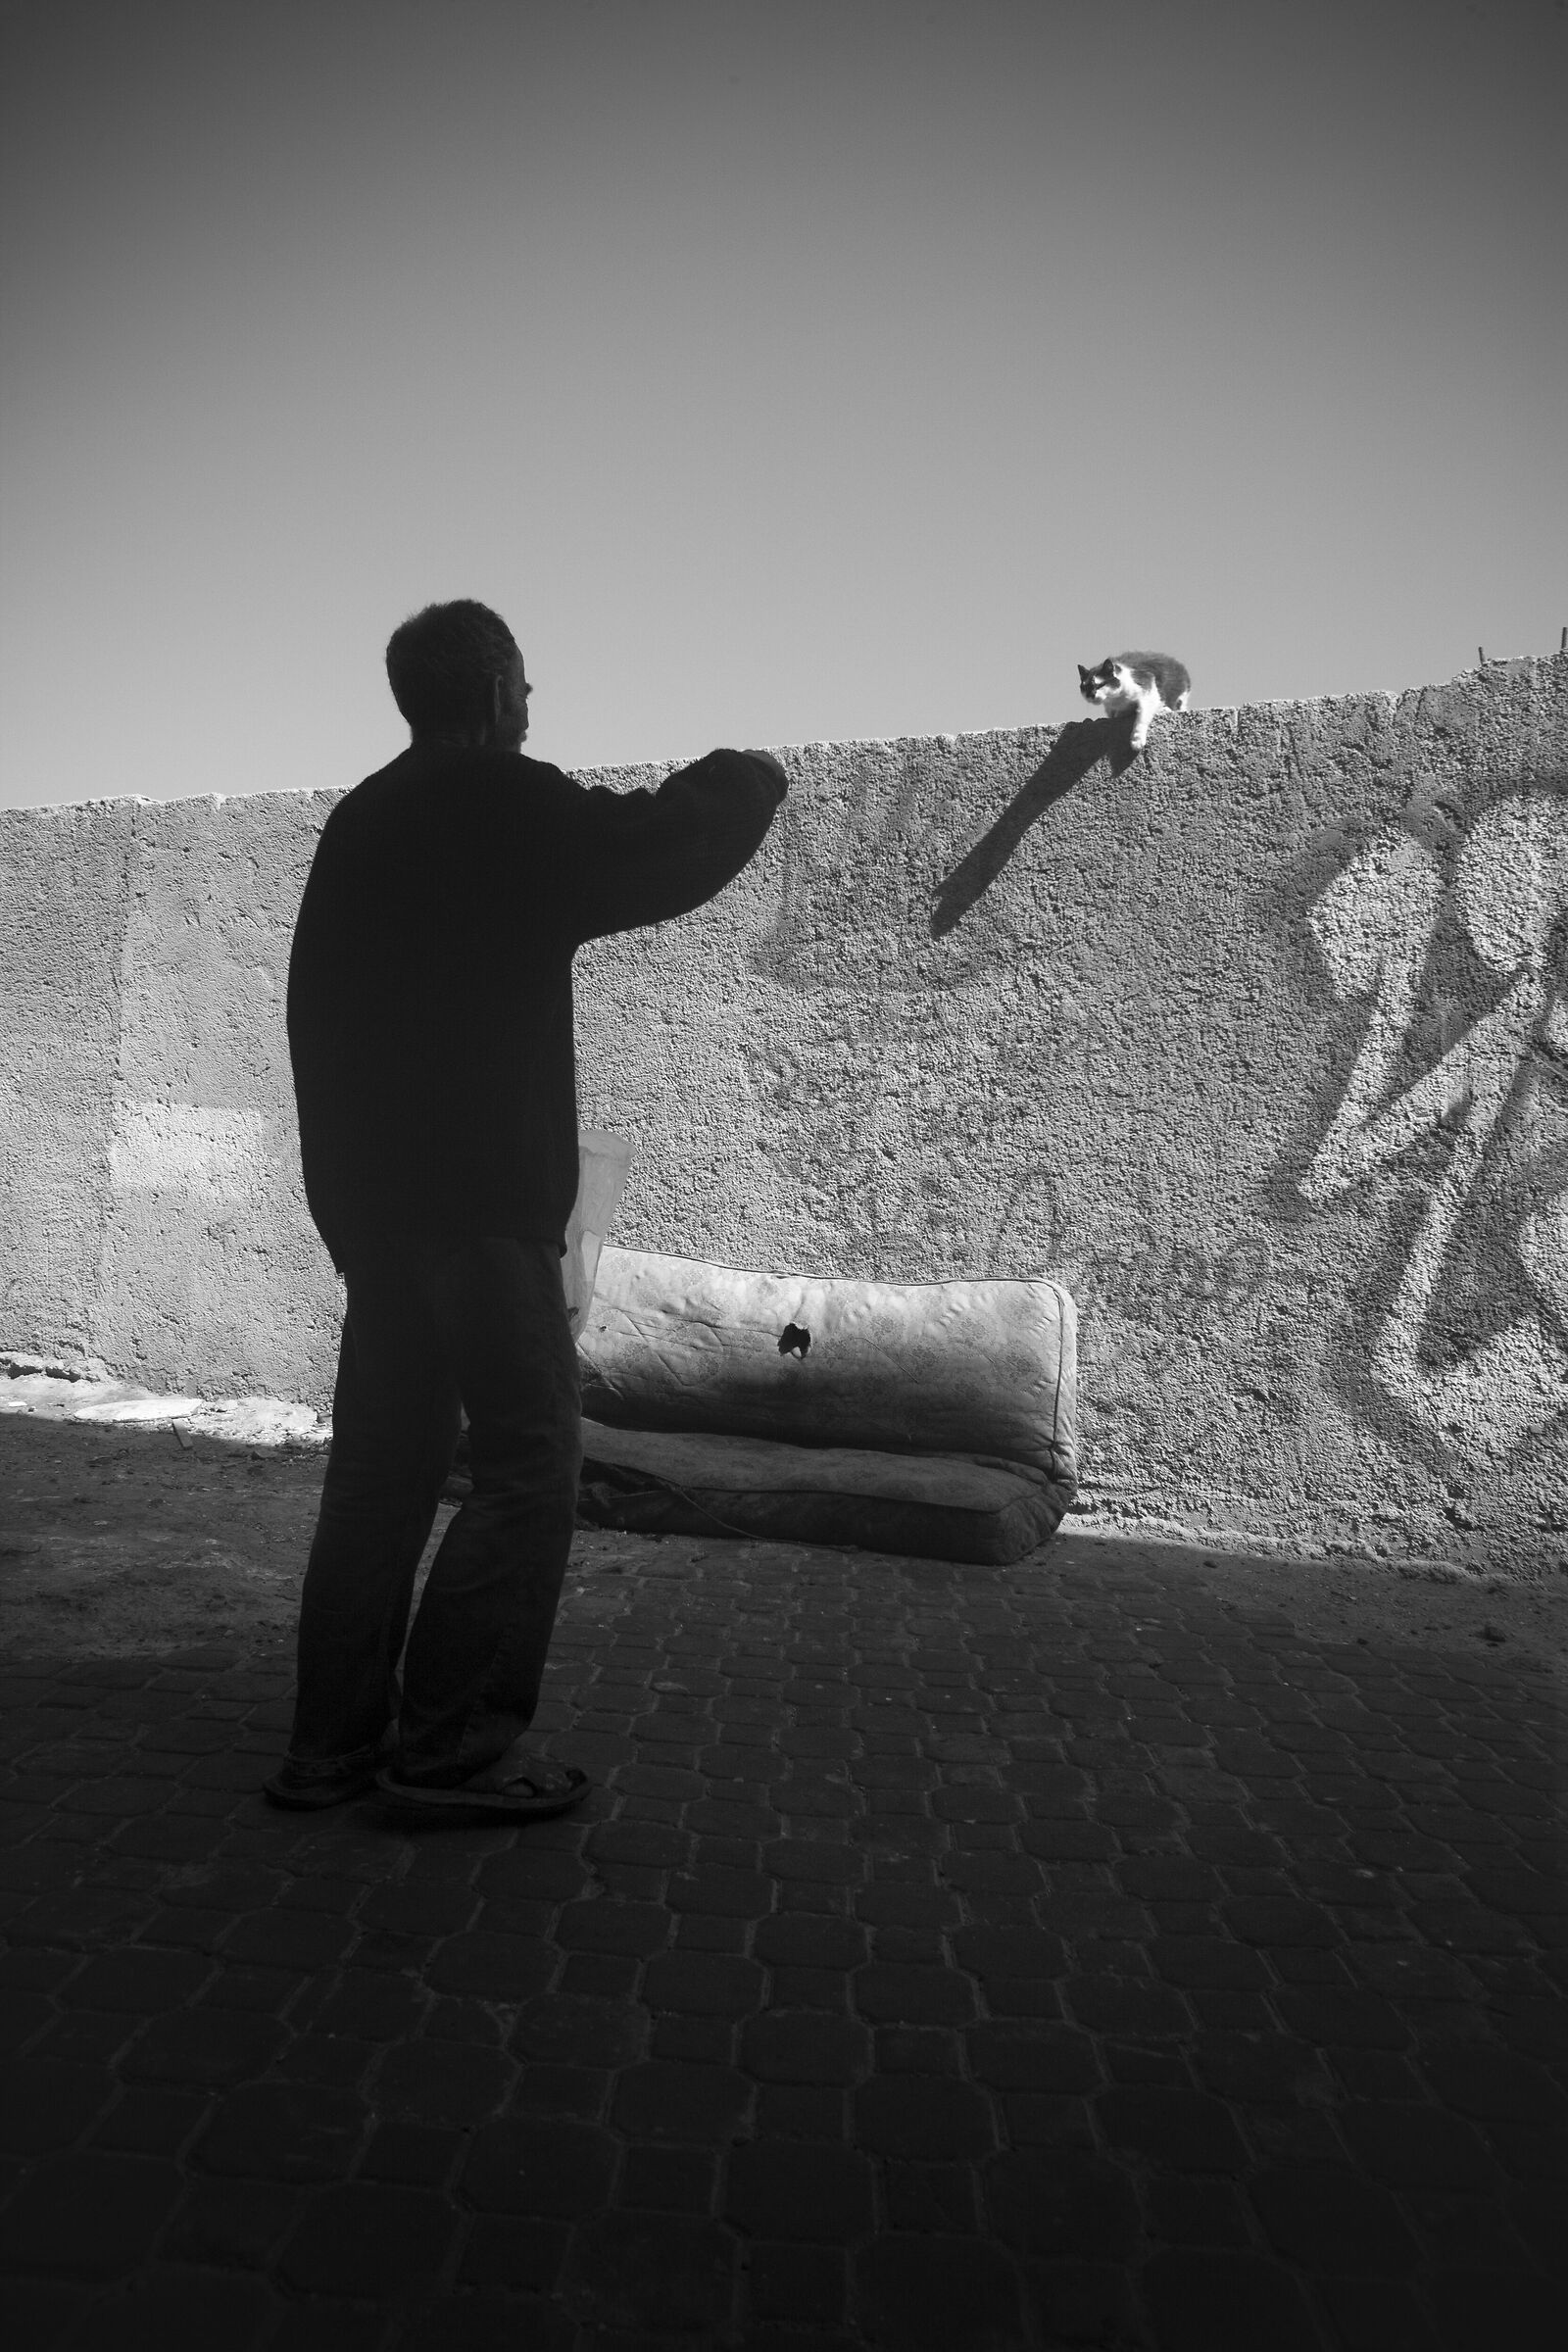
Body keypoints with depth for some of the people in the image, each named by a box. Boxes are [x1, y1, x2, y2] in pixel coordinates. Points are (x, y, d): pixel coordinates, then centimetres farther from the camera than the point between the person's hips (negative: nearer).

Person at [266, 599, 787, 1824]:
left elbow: (320, 1007, 18)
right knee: (530, 1460, -2)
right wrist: (746, 773, 18)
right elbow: (673, 845, -4)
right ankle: (455, 1746, -1)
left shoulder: (359, 821, 15)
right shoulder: (514, 805, -8)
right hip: (483, 1194, -8)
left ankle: (335, 1738, 15)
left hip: (367, 1191, 8)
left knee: (384, 1454, 11)